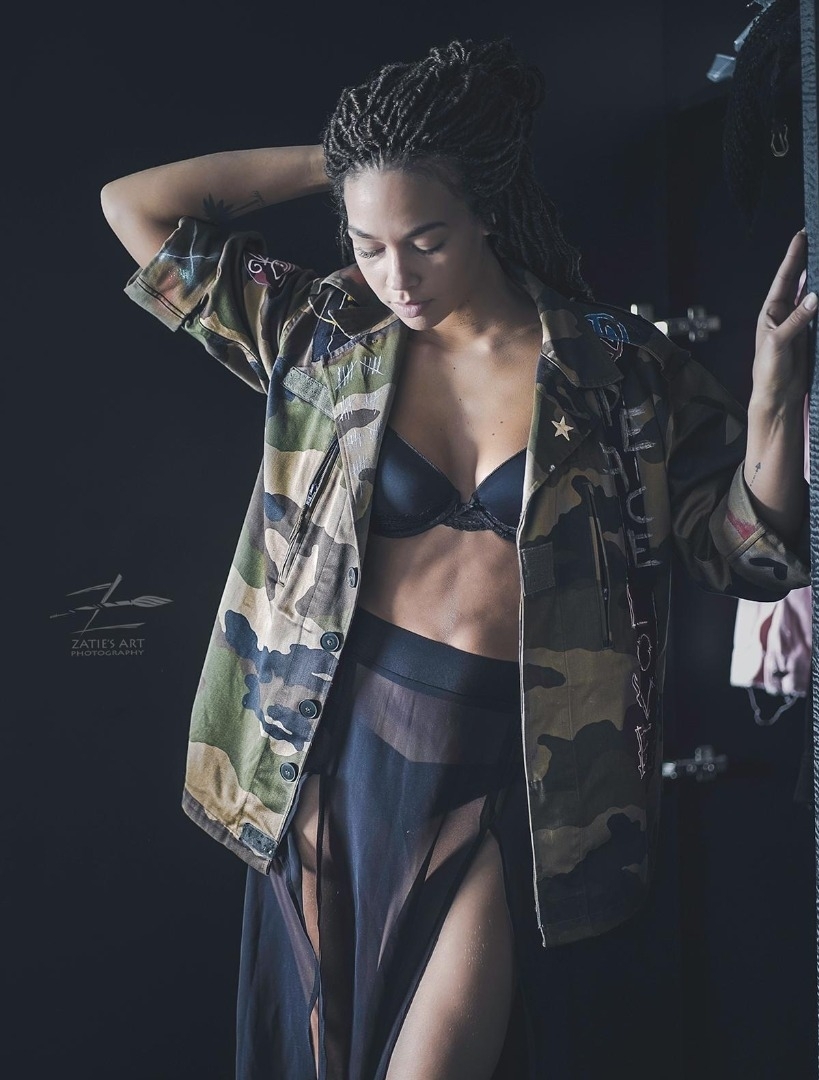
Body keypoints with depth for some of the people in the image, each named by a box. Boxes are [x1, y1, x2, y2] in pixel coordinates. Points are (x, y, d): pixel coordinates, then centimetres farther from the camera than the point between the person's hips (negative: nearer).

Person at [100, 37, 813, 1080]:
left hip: (510, 773, -2)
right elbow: (137, 207, 3)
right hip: (341, 749, 2)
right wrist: (333, 157, 0)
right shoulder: (324, 338, 1)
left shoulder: (621, 368, -2)